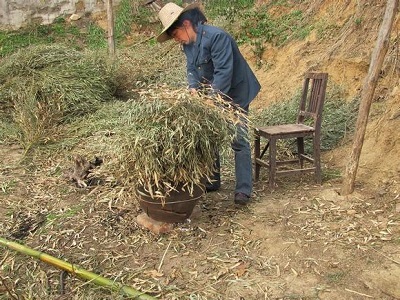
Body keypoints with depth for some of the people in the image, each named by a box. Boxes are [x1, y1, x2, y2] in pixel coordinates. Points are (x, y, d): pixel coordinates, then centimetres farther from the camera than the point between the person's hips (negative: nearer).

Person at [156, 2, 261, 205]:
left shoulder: (216, 37, -26)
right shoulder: (188, 44, 1)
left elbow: (223, 72, -30)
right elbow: (192, 69, 5)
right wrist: (193, 87, -16)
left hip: (235, 94, -8)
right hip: (212, 95, 8)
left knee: (238, 141, -5)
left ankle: (243, 190, 0)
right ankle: (212, 182, 23)